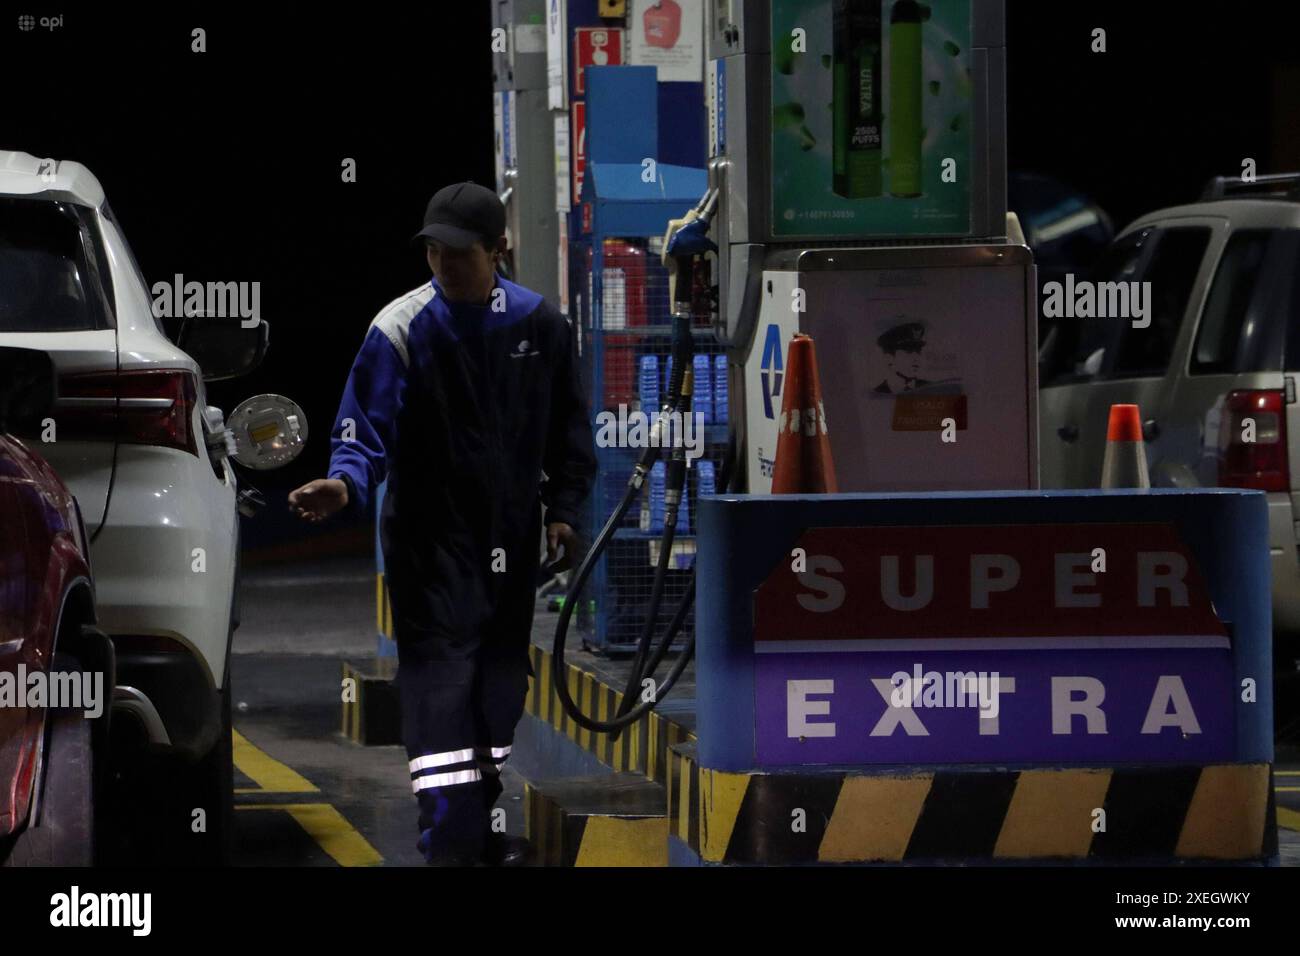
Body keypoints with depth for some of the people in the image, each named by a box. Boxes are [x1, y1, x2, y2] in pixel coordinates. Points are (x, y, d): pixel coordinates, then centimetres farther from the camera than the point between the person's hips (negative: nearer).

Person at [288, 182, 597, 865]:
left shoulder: (539, 324, 1)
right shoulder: (401, 328, -10)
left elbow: (568, 427, 12)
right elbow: (366, 429, -13)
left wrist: (564, 510, 5)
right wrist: (345, 483, -33)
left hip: (510, 536, 4)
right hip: (431, 538, -4)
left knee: (500, 679, 12)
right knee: (439, 678, -14)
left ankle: (479, 825, 26)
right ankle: (448, 841, -19)